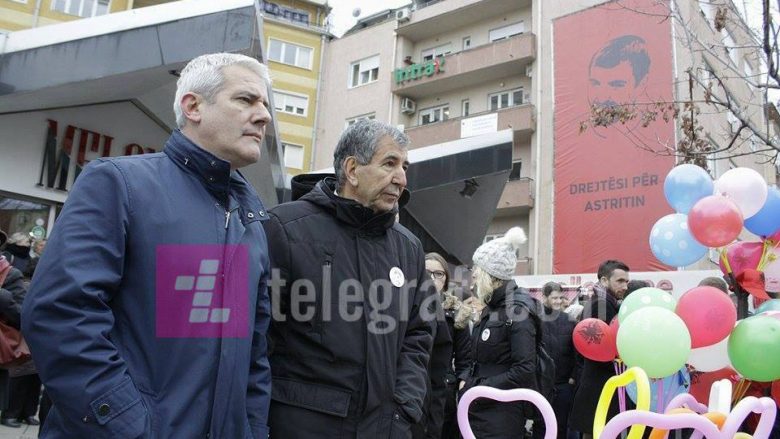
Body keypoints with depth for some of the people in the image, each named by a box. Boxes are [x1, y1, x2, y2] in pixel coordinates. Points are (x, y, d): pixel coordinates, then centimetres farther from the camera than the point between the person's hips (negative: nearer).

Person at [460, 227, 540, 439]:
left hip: (503, 415, -8)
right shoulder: (492, 309, 13)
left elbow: (524, 370, -21)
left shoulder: (517, 310, -14)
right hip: (480, 411, 8)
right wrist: (469, 384, 1)